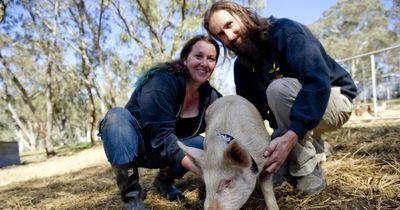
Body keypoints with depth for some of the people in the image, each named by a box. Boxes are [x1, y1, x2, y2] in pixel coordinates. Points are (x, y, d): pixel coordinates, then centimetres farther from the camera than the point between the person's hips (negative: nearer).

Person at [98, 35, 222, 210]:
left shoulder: (210, 97, -7)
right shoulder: (163, 80, -26)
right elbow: (160, 133, -33)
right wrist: (199, 168, -43)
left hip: (161, 153, 5)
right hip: (129, 146, -4)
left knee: (203, 145, -20)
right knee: (117, 116, -33)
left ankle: (165, 179, 7)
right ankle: (131, 195, -26)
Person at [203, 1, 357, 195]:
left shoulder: (285, 31, -23)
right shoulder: (242, 66, -2)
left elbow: (318, 80, -37)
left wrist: (290, 137, -47)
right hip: (291, 120, 6)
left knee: (278, 89, -36)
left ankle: (309, 174, -20)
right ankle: (310, 147, 16)